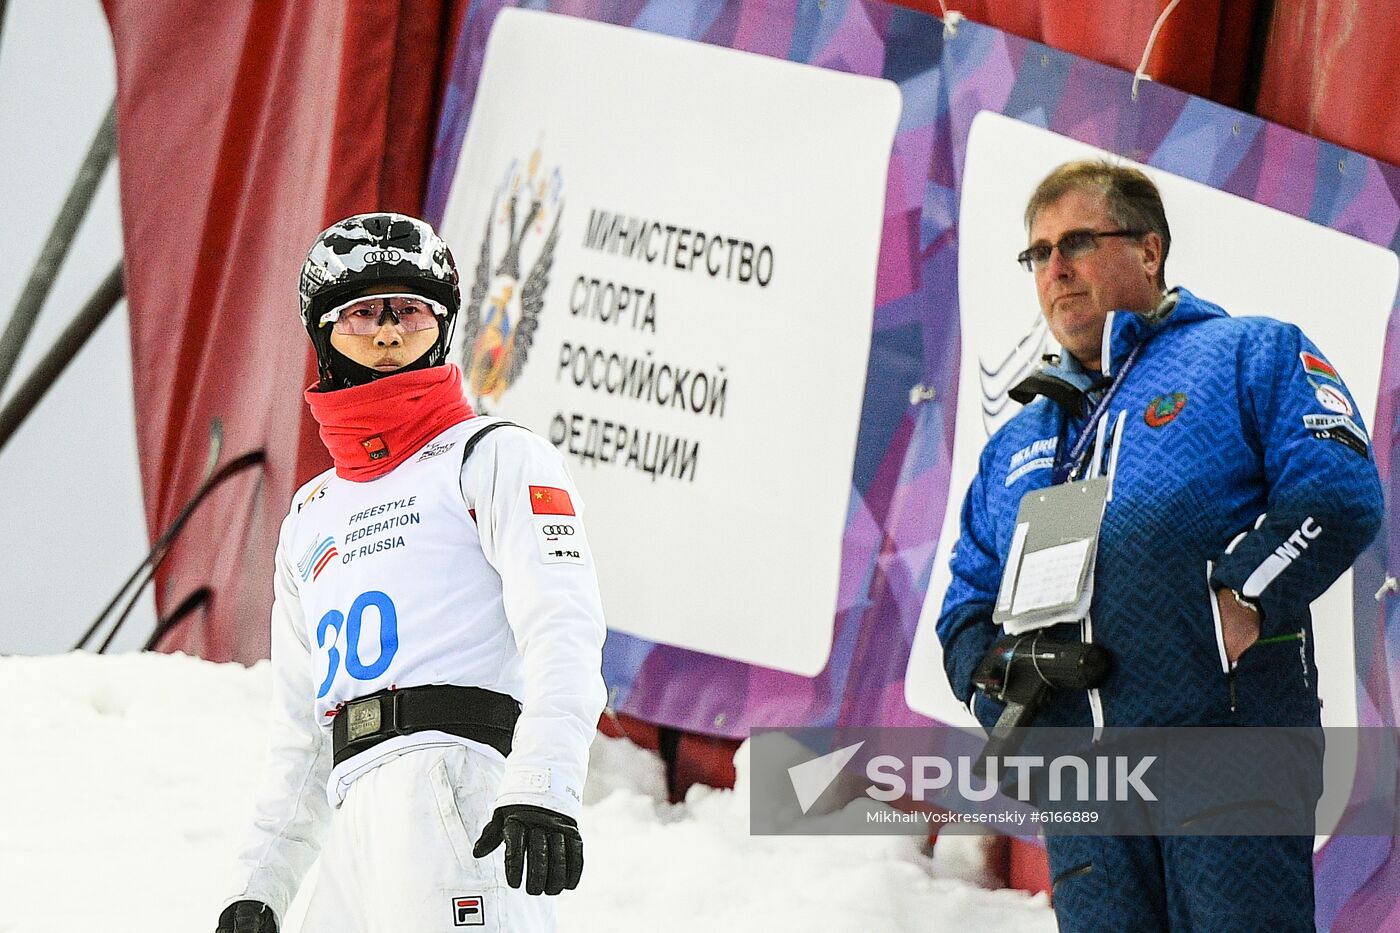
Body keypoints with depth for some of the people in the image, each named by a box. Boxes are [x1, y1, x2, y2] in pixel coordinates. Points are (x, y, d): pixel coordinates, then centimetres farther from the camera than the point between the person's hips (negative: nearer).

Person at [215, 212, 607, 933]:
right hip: (360, 814, 7)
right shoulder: (310, 518, 30)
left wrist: (544, 787, -21)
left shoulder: (494, 457, 9)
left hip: (457, 786, -7)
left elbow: (563, 629, -6)